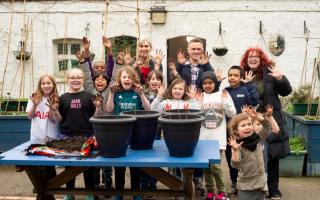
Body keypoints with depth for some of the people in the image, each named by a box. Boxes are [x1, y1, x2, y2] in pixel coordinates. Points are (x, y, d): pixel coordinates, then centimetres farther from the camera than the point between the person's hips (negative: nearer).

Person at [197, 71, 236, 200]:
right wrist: (198, 103, -9)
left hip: (218, 137, -2)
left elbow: (232, 114, -1)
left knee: (214, 165, -7)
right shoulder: (199, 96, 4)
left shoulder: (223, 94, 2)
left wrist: (225, 101, -13)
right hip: (203, 137, 2)